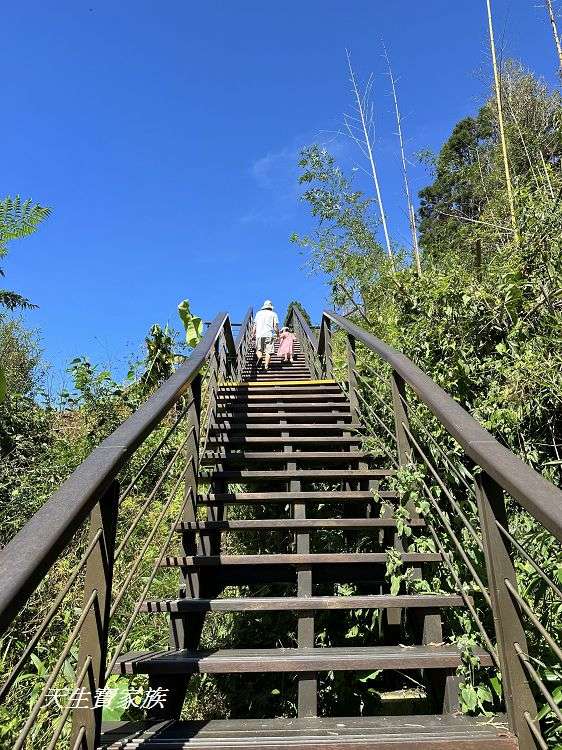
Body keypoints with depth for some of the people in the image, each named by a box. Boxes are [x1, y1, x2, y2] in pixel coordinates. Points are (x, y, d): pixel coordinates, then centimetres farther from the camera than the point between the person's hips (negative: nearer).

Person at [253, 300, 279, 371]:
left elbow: (255, 324, 13)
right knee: (268, 351, -1)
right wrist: (278, 334, 13)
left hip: (259, 334, 2)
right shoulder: (273, 314, 9)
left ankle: (259, 357, -20)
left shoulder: (258, 313, 16)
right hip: (269, 335, -2)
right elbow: (276, 326, 2)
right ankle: (266, 365, -12)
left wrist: (253, 333, 20)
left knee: (259, 349, 10)